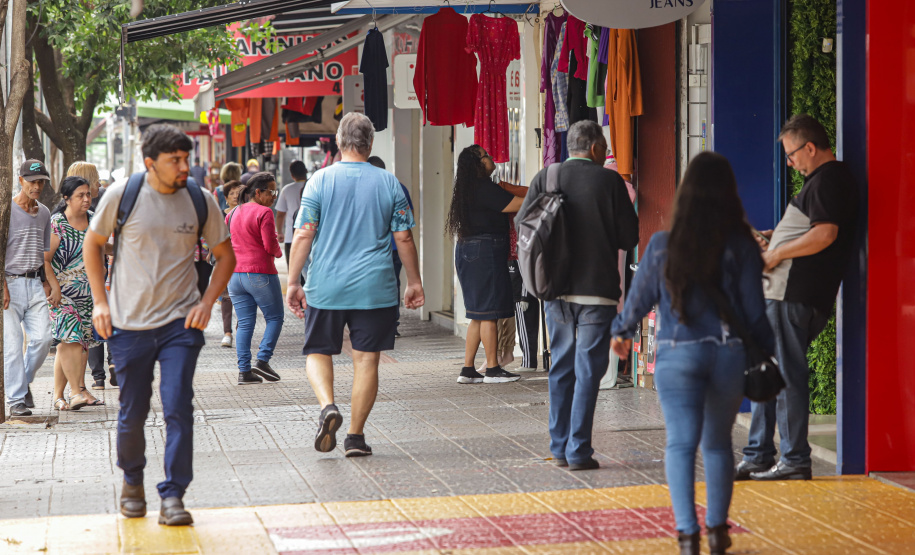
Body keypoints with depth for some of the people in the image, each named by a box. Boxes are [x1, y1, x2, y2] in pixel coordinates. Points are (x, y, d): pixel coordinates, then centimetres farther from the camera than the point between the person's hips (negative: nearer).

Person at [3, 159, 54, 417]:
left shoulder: (44, 213, 14)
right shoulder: (7, 210, -5)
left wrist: (47, 282, 15)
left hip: (35, 283, 5)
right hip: (11, 282, -5)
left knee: (43, 337, -6)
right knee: (12, 343, -6)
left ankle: (24, 380, 18)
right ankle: (16, 399, -2)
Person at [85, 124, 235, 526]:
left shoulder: (200, 201, -1)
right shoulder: (121, 195, -4)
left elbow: (225, 255, 11)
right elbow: (92, 243, 10)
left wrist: (207, 302, -1)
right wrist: (100, 301, 4)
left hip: (180, 324, 0)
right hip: (129, 325, 0)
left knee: (178, 409, -11)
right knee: (132, 414, 8)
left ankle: (173, 497, -4)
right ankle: (132, 481, 34)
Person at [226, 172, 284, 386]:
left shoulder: (233, 214, 13)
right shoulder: (264, 213, -11)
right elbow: (270, 246, -14)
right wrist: (279, 251, 5)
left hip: (235, 275, 7)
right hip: (260, 274, -7)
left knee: (244, 323, 7)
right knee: (275, 318, 8)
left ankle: (244, 371, 2)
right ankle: (263, 361, -4)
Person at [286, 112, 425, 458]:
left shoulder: (321, 180, -1)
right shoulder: (389, 183, 2)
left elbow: (303, 235, -5)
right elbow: (404, 238, 3)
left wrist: (293, 282, 0)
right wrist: (414, 282, 12)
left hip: (325, 287, 0)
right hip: (375, 287, 1)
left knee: (318, 352, 12)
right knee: (367, 359, 6)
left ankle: (327, 406, -13)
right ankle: (356, 436, 6)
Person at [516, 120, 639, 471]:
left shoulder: (544, 178, 0)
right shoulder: (608, 180, -8)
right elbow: (629, 237, -6)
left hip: (556, 288, 4)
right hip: (597, 288, -4)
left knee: (561, 367, 14)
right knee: (588, 370, 0)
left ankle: (560, 447, 17)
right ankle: (578, 451, -1)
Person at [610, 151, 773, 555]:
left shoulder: (662, 246, -5)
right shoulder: (741, 247, -7)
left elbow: (639, 298, 6)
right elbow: (754, 310, -3)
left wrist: (622, 332, 25)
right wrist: (766, 352, 12)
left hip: (678, 355, -1)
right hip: (729, 355, 2)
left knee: (681, 442, -3)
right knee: (718, 441, 18)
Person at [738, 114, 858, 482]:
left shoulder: (827, 180, -12)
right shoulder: (832, 179, 22)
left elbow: (825, 234, -24)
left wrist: (776, 255, -15)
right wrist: (775, 241, 20)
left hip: (796, 295, -11)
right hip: (786, 293, 11)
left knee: (788, 376, -7)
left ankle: (795, 461, -3)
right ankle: (758, 457, 17)